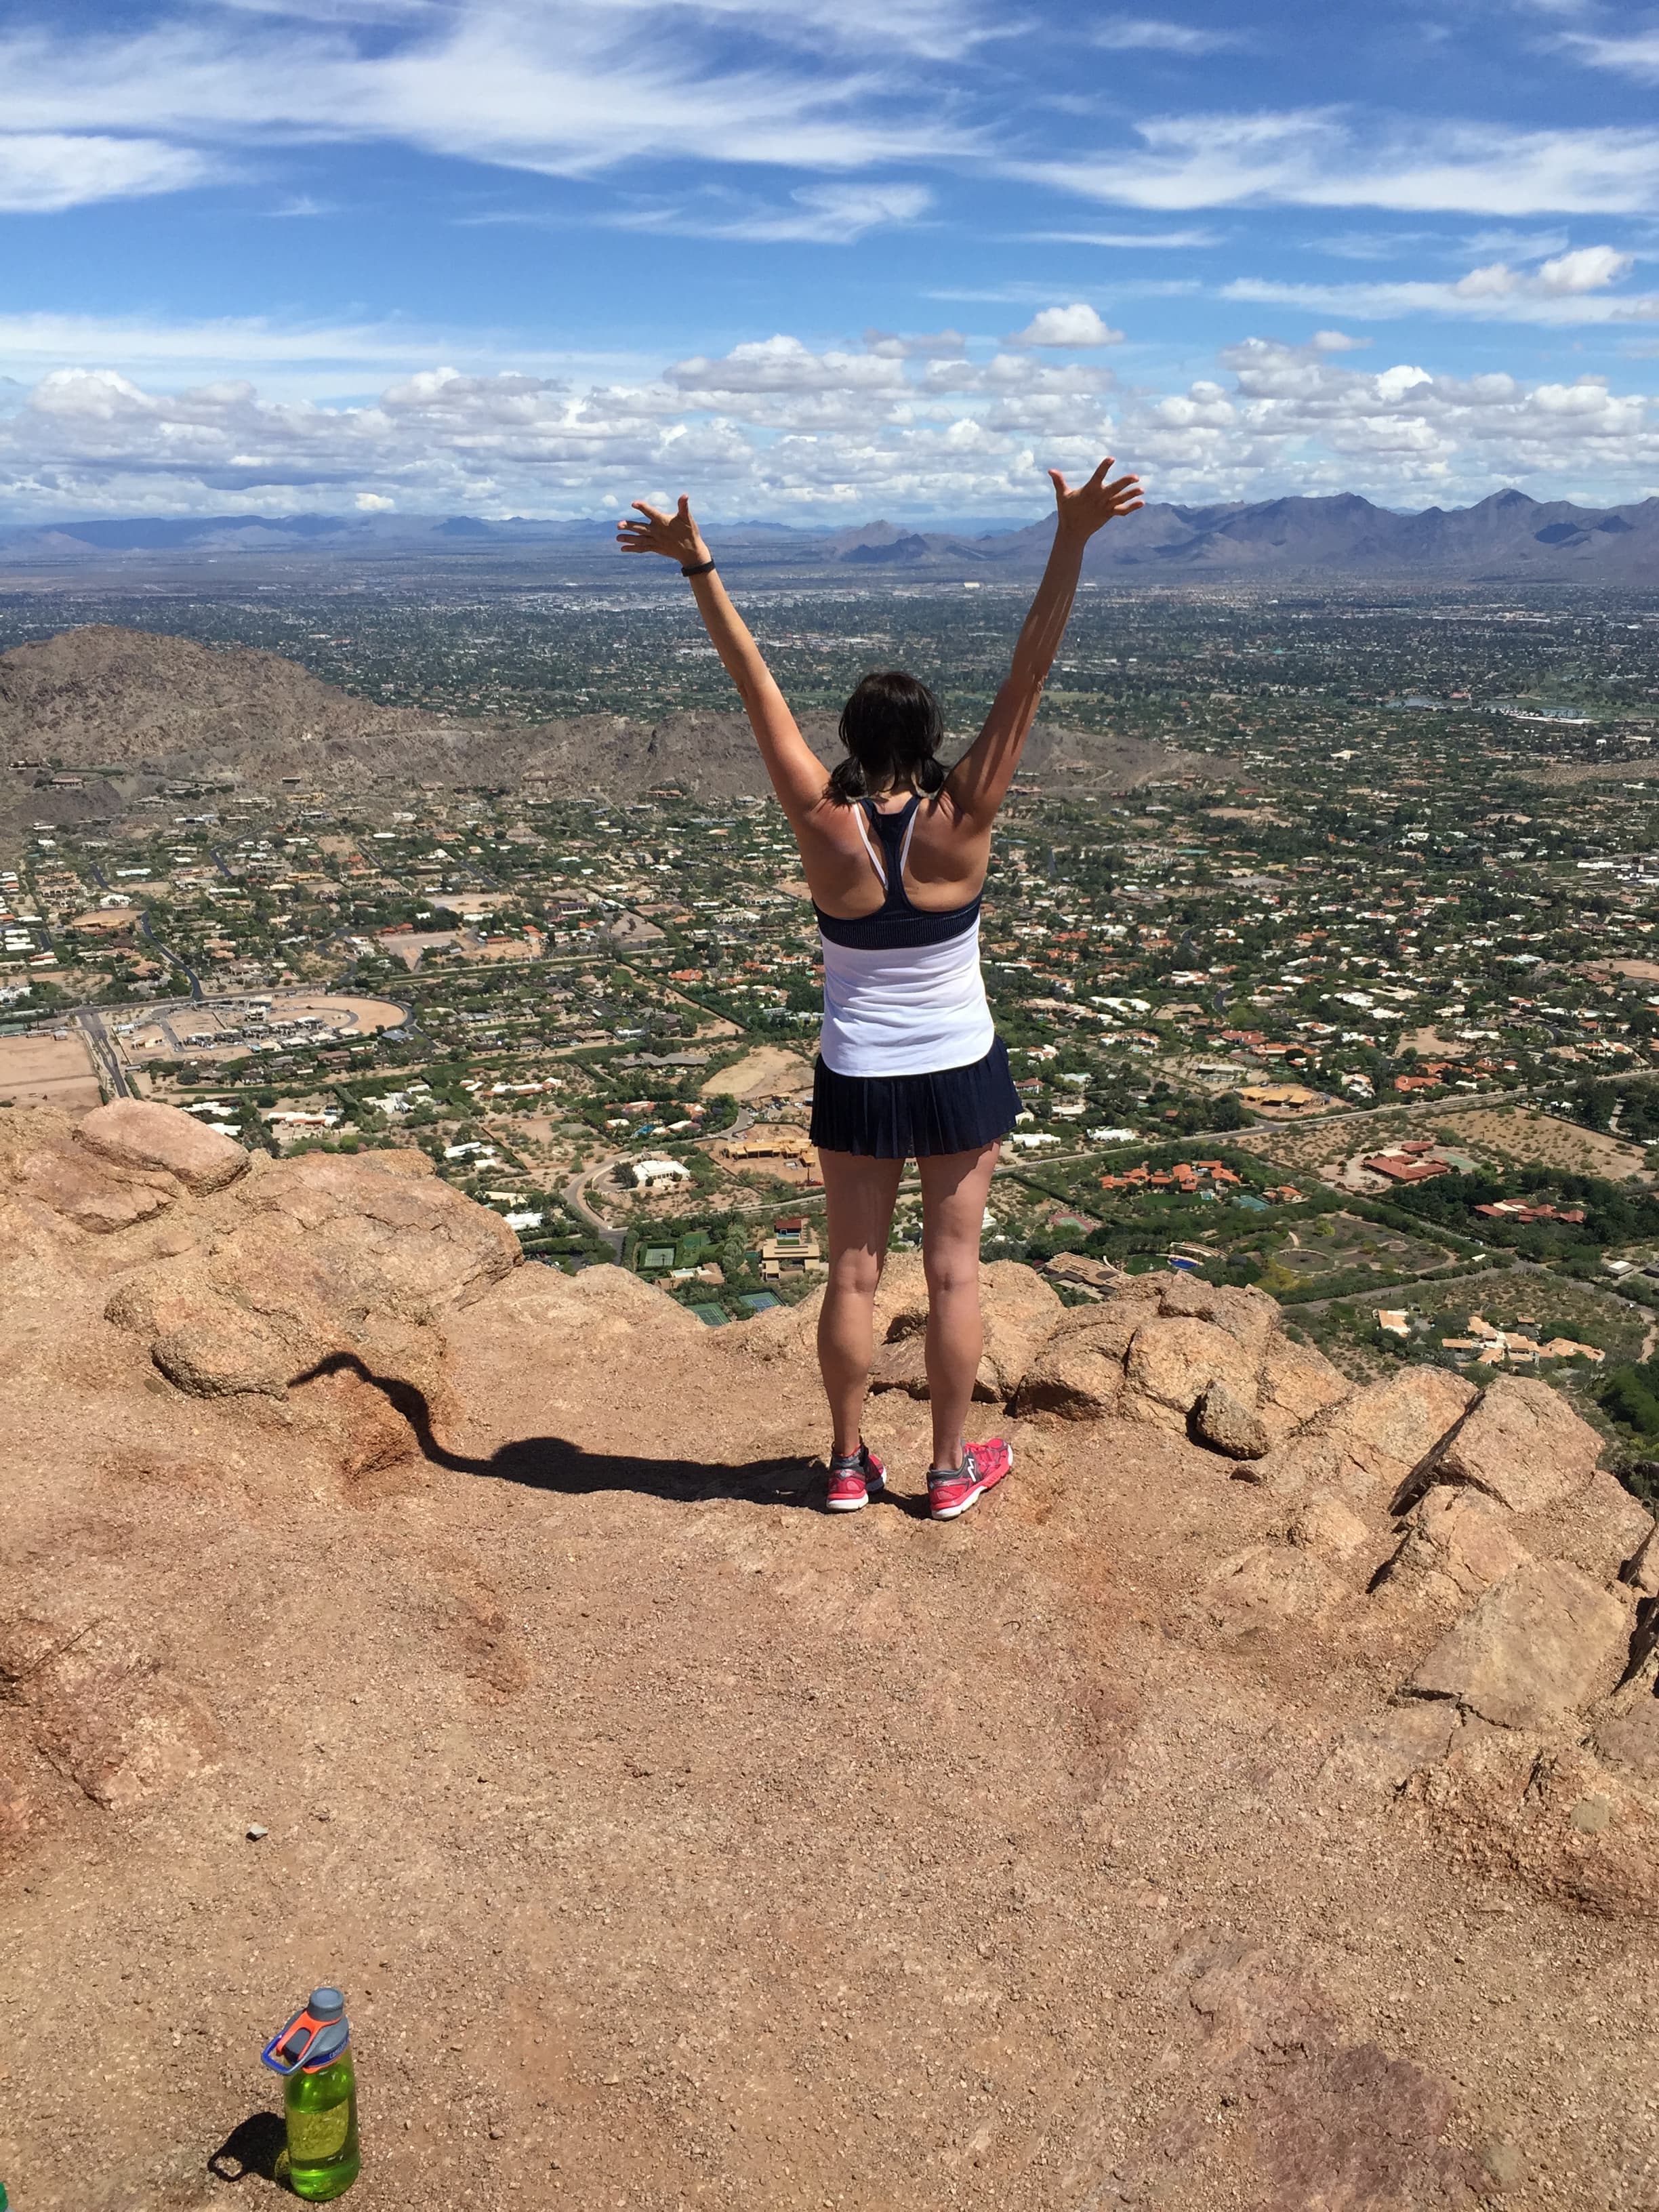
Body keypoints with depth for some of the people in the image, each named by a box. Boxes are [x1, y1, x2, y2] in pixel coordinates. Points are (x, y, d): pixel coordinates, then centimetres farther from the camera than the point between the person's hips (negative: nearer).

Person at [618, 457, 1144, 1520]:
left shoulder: (825, 826, -15)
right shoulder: (962, 823, -17)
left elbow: (757, 683, -14)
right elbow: (1029, 676, -20)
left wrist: (699, 565, -11)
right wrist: (1072, 541, -23)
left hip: (858, 1080, 1)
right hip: (959, 1073, -1)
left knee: (855, 1274, 12)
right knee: (955, 1272, 11)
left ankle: (850, 1463, 26)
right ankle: (953, 1467, 24)